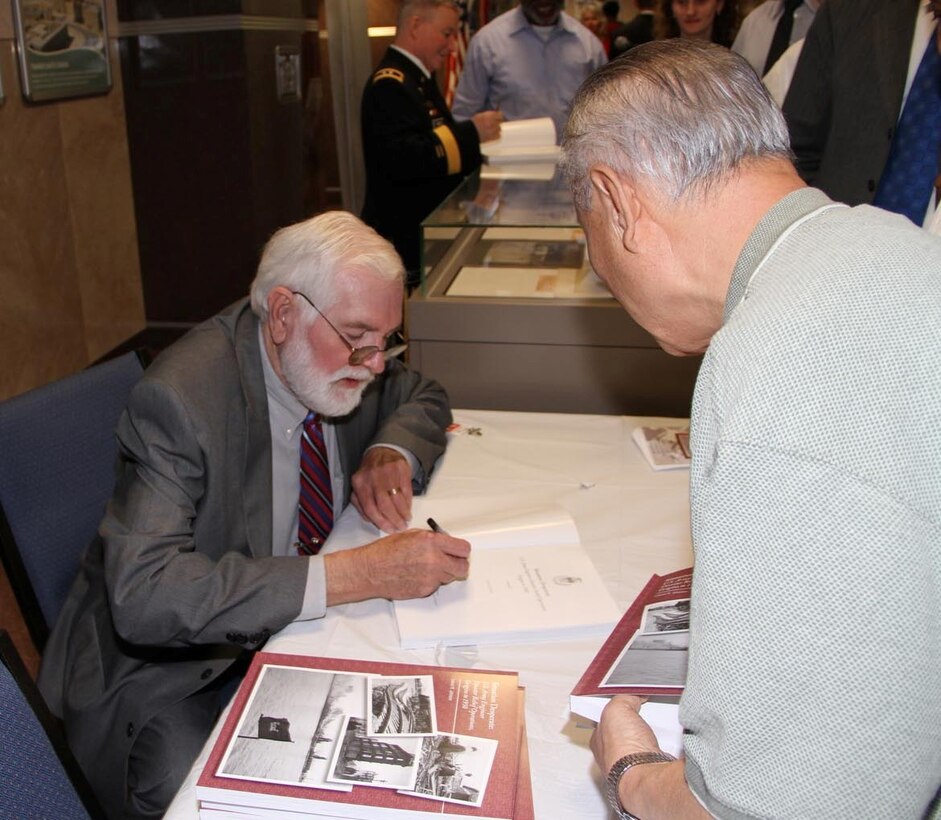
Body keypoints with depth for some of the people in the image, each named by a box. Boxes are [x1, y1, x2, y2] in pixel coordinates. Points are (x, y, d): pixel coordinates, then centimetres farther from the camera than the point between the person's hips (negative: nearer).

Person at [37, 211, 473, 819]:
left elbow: (423, 399, 14)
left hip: (296, 626, 6)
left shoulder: (347, 359, -7)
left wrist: (390, 454, -11)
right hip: (166, 664, -6)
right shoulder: (179, 395, -28)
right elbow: (143, 594, -37)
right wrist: (359, 574, -41)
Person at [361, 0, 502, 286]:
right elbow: (401, 159, -29)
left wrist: (475, 135, 6)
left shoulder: (417, 79, 15)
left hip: (426, 231, 10)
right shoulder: (390, 84, -17)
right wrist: (470, 133, -26)